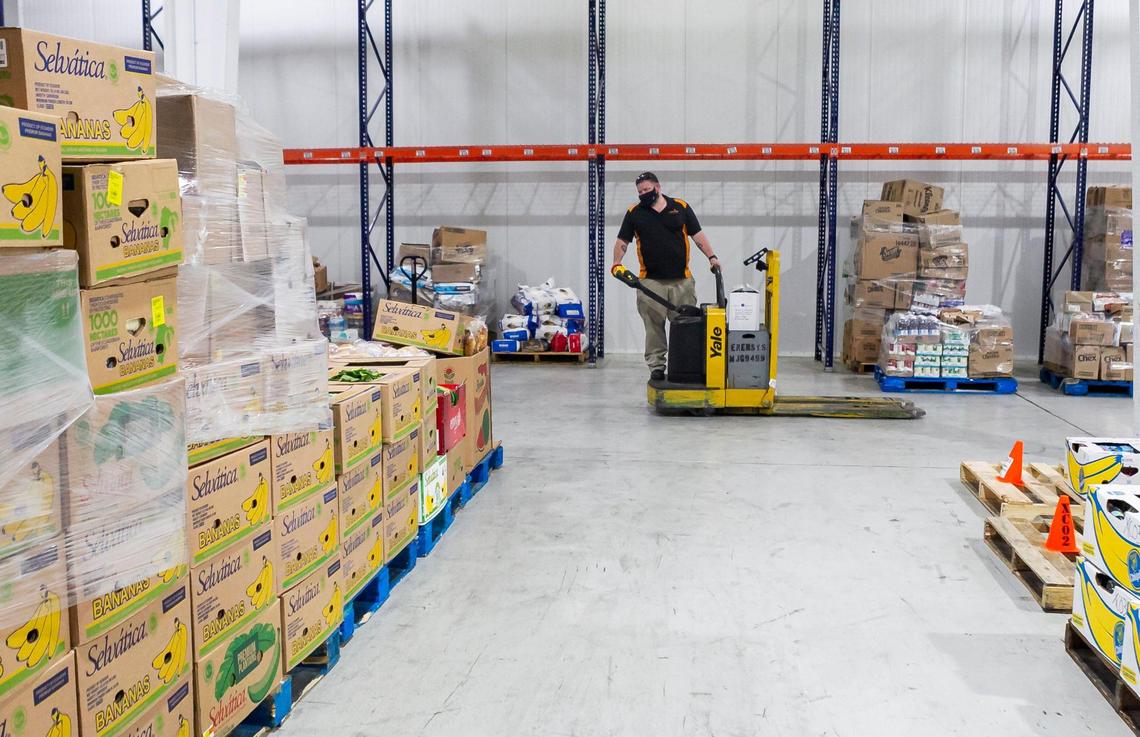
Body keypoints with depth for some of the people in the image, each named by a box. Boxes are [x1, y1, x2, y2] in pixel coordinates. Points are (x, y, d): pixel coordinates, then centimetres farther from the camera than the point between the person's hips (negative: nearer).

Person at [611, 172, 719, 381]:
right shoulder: (634, 213, 8)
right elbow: (622, 241, 9)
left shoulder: (681, 207, 8)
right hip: (651, 281, 0)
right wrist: (617, 263, -8)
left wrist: (711, 256, -3)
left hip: (682, 280, 0)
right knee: (654, 326, -1)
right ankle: (656, 366, 6)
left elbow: (697, 235, 8)